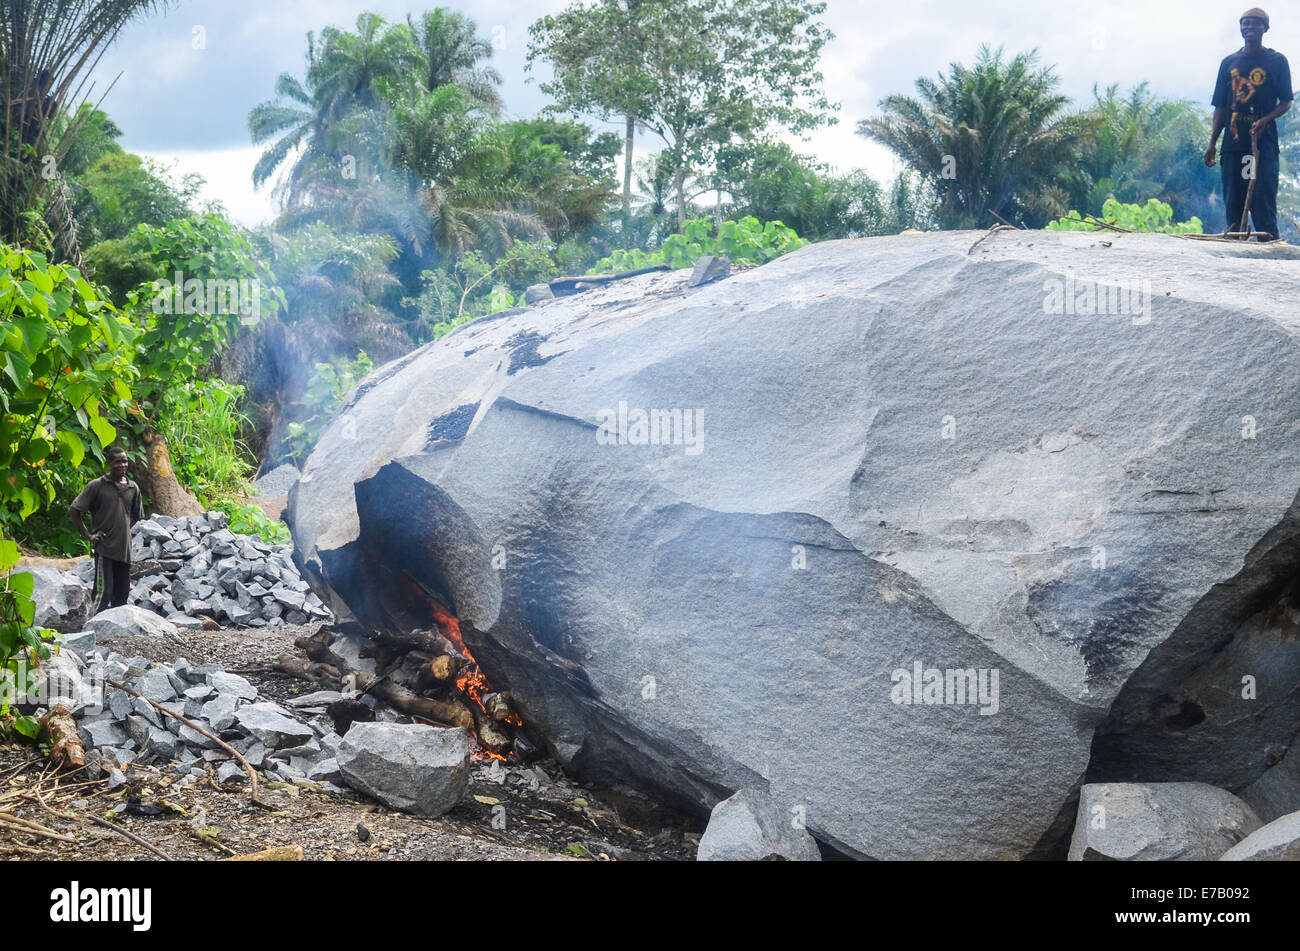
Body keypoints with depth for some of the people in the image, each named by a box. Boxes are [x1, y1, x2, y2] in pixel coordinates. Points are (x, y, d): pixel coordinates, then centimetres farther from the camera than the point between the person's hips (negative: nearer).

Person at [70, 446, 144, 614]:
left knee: (122, 594, 8)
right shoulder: (97, 486, -4)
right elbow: (74, 510, -3)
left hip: (125, 548, 5)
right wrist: (88, 536, -6)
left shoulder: (133, 488, 10)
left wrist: (125, 530, 12)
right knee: (105, 592, -11)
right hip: (104, 548, -5)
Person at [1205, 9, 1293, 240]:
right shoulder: (1229, 63, 15)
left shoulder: (1277, 61, 6)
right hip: (1233, 143, 4)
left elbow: (1286, 102, 5)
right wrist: (1212, 143, 8)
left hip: (1263, 142, -4)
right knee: (1233, 204, 3)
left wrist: (1266, 119, -14)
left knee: (1263, 202, -11)